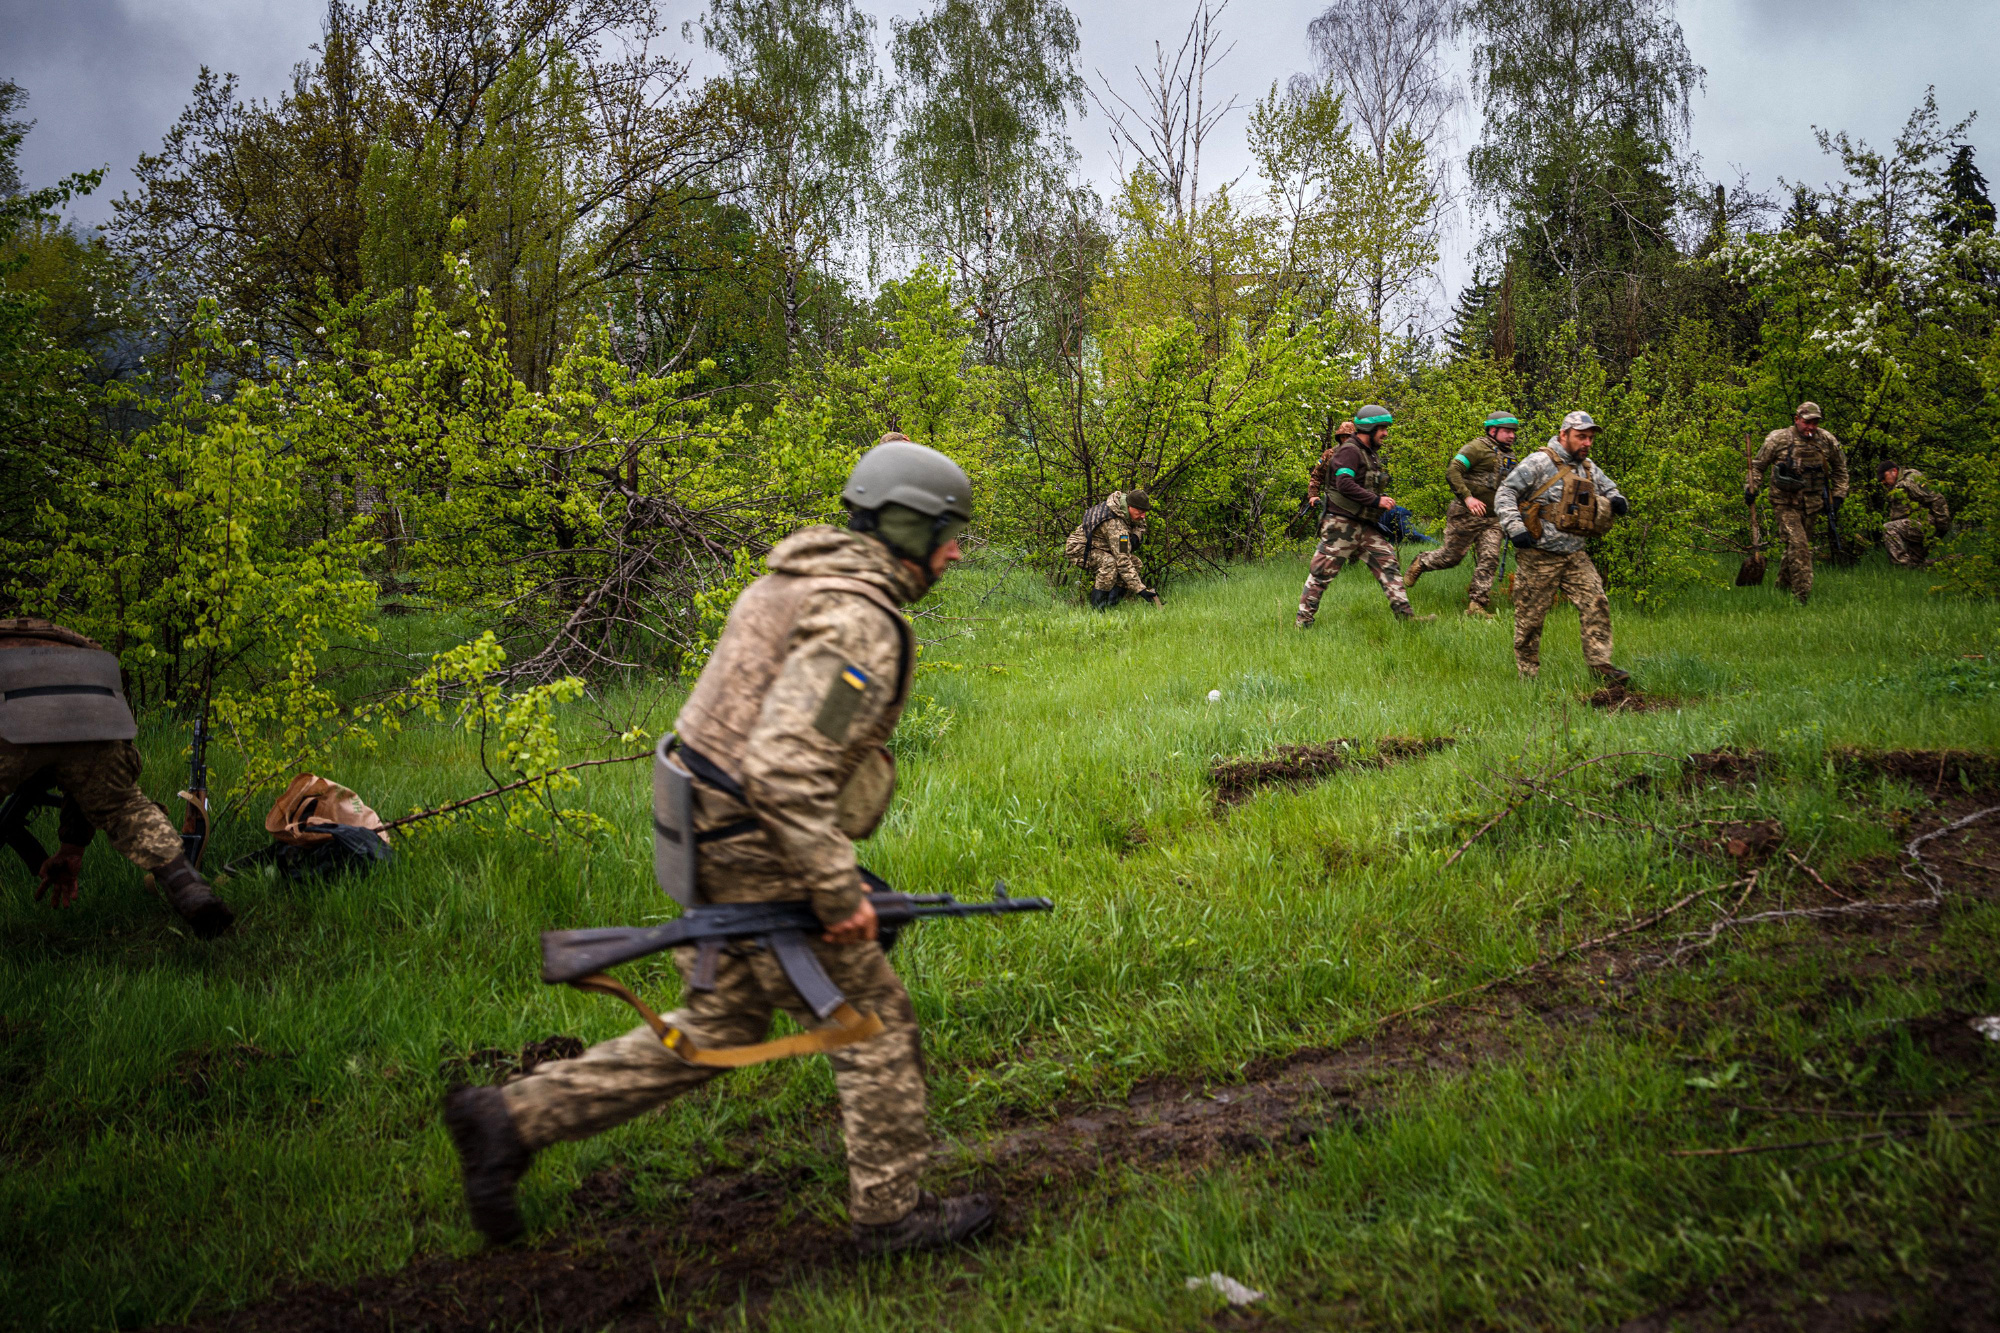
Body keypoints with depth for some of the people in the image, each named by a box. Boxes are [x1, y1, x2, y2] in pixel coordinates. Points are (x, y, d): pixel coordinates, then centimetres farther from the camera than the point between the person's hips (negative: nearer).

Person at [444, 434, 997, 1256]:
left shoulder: (797, 581, 12)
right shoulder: (860, 621, -21)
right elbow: (784, 769, -31)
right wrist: (839, 889, -23)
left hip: (718, 846, 10)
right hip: (767, 864, -10)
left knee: (715, 1030, 19)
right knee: (876, 1031, 6)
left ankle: (512, 1118, 18)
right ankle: (890, 1212, 22)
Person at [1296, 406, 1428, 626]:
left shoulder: (1371, 453, 17)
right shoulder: (1349, 451, -13)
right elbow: (1345, 484, -25)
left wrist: (1383, 502, 11)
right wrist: (1377, 501, -22)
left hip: (1364, 524, 9)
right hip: (1341, 523, -9)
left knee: (1388, 564, 1)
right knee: (1322, 572, -4)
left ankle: (1404, 614, 0)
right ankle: (1303, 621, 3)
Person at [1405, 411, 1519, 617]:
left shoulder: (1509, 457, 16)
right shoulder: (1479, 448, -9)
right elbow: (1452, 471, -18)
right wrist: (1467, 497, -24)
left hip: (1493, 519, 7)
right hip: (1466, 515, -7)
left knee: (1489, 559, -7)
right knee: (1451, 556, 2)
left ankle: (1476, 604, -4)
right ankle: (1420, 564, 30)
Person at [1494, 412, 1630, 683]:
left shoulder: (1589, 469, 13)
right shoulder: (1539, 463, -10)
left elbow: (1610, 489, 28)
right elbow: (1504, 493, -12)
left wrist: (1617, 501, 3)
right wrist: (1515, 527, -24)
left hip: (1575, 556, 6)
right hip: (1538, 557, -6)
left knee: (1596, 604, -6)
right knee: (1530, 618, 1)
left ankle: (1600, 664, 0)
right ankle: (1528, 676, 12)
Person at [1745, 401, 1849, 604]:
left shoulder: (1827, 440, 4)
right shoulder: (1778, 439, -7)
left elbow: (1840, 469, 18)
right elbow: (1758, 465, 4)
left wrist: (1838, 495, 12)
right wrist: (1751, 488, -8)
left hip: (1811, 503, 4)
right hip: (1786, 503, -4)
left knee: (1799, 546, 11)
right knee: (1797, 544, -16)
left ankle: (1782, 587, 29)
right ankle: (1802, 594, -16)